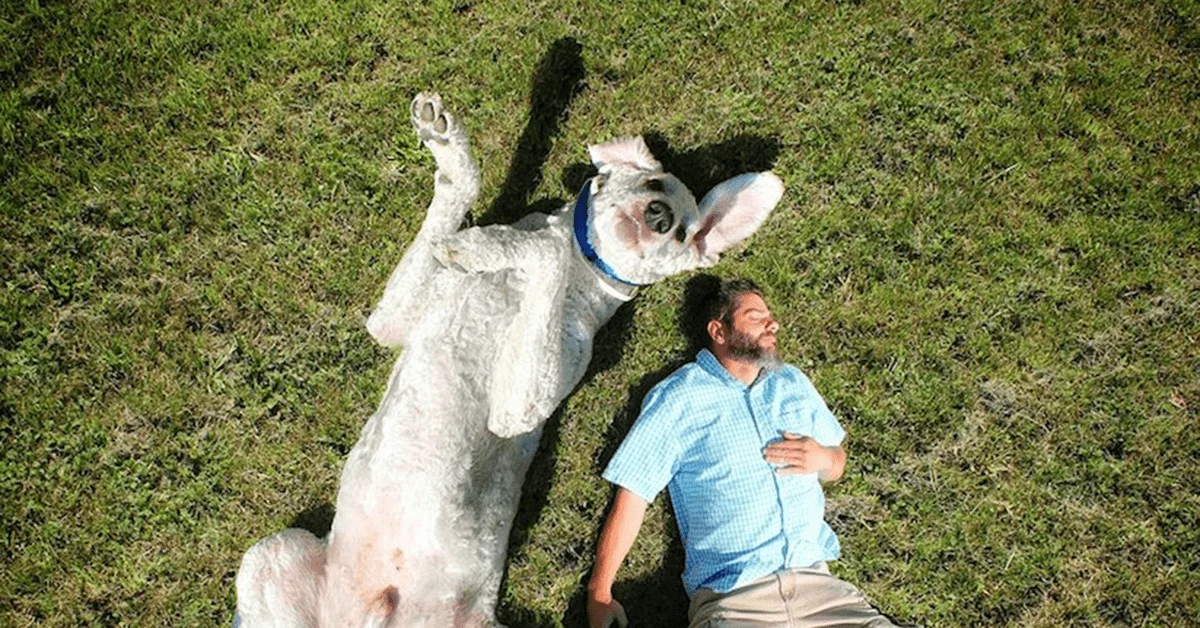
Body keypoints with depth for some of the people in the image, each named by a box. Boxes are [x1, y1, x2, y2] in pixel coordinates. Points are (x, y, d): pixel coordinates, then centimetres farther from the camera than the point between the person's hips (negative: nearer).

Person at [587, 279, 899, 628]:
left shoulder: (793, 382, 17)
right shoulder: (679, 397, 1)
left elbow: (836, 465, 26)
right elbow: (632, 495, -2)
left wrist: (823, 458, 1)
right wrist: (600, 593, -6)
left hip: (814, 582, 5)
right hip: (731, 597, -5)